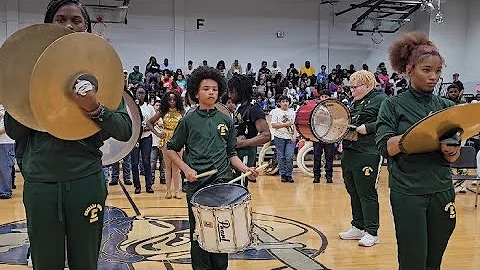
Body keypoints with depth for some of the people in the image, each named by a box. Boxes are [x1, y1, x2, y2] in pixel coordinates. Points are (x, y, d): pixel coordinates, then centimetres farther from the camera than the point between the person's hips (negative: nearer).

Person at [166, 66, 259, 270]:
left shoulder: (226, 121, 10)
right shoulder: (188, 120, 3)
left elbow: (231, 154, 13)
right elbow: (171, 150, 7)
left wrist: (245, 169, -3)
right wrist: (186, 169, -8)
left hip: (223, 183, 2)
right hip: (197, 185, -2)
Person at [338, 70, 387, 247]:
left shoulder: (380, 99, -5)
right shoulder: (355, 103, 20)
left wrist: (366, 128, -20)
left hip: (368, 154, -9)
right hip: (349, 153, 9)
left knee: (367, 194, -3)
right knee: (353, 192, 14)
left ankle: (371, 232, 8)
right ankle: (358, 227, 26)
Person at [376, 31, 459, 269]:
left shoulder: (446, 106, 8)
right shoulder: (393, 106, -2)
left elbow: (453, 158, 4)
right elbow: (385, 148, -14)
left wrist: (450, 150, -18)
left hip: (442, 191, 4)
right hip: (408, 193, -4)